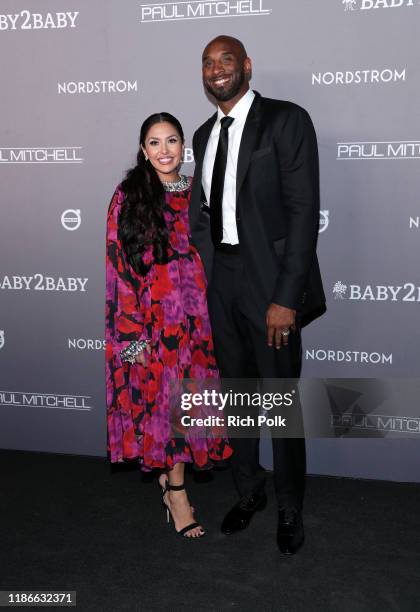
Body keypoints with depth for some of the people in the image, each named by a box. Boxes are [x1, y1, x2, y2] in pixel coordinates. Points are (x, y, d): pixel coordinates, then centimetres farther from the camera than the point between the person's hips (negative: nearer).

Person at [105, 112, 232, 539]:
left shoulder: (195, 193, 8)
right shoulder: (128, 197, -4)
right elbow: (120, 267, -8)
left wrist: (210, 314, 8)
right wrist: (132, 332, -13)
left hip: (194, 313, 4)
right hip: (151, 315, -4)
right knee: (163, 398, 1)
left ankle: (169, 471, 26)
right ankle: (176, 491, 14)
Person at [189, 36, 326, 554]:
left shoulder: (286, 120, -8)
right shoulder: (205, 134, 12)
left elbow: (304, 210, -14)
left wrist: (286, 297, -19)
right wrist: (209, 271, 0)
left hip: (269, 280, -6)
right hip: (221, 279, 6)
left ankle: (289, 509, 25)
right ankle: (248, 492, 36)